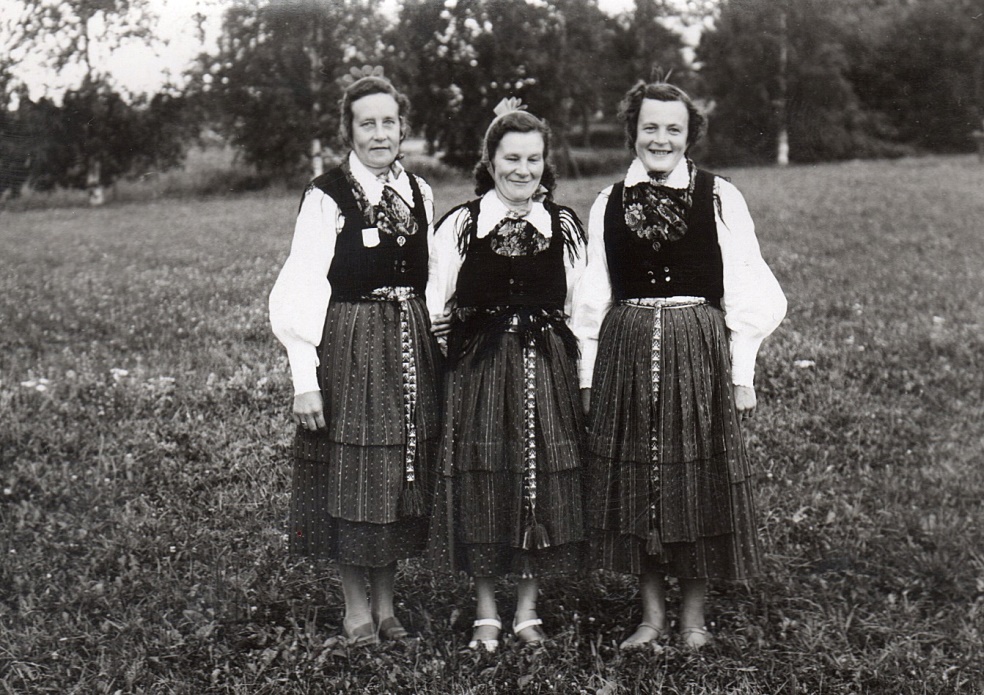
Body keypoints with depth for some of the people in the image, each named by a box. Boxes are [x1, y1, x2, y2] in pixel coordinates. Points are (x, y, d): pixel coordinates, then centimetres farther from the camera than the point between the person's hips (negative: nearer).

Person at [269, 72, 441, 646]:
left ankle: (386, 601, 24)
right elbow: (301, 290, -13)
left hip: (412, 346, 5)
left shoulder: (421, 194, 8)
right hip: (348, 348, -5)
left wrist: (441, 348, 6)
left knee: (405, 473, 10)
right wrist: (305, 378, -17)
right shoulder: (326, 197, -9)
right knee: (352, 475, 2)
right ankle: (356, 604, 19)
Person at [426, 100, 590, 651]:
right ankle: (486, 614, 19)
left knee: (543, 486, 6)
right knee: (481, 486, 3)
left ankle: (528, 610, 22)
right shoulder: (460, 225, 1)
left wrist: (583, 378, 4)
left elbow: (581, 310, 6)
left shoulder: (566, 227, 5)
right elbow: (437, 307, 3)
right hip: (477, 369, -1)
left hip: (548, 369, 1)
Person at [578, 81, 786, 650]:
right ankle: (653, 614, 20)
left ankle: (694, 615, 19)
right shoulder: (609, 204, 7)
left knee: (697, 480, 3)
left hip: (700, 351, -2)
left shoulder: (720, 198, 0)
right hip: (626, 352, 3)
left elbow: (744, 293, -1)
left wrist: (742, 373, -4)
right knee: (635, 480, 7)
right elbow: (592, 298, 9)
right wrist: (588, 374, 5)